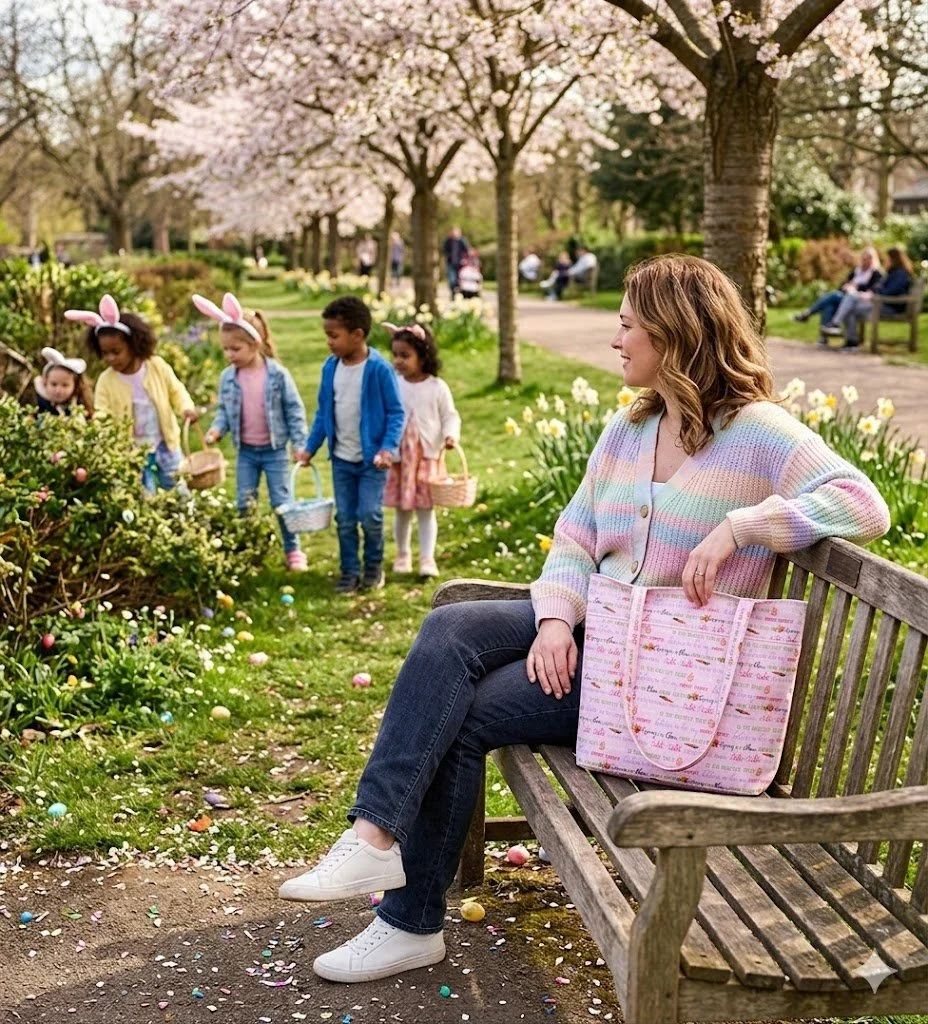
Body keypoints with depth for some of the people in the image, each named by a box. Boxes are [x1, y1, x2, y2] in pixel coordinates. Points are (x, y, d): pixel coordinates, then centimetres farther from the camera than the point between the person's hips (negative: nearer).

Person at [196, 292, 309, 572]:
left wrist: (299, 444, -9)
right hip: (245, 451, 4)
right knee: (244, 505, 9)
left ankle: (293, 551, 15)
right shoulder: (228, 377, -3)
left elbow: (294, 410, -7)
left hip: (274, 449, -4)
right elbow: (223, 410, 7)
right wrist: (217, 429, -13)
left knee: (282, 502, 2)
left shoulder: (277, 374, -13)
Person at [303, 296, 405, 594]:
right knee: (345, 519, 9)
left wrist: (388, 447, -21)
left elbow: (395, 412, -11)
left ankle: (374, 565, 18)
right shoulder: (330, 367, 0)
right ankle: (349, 571, 21)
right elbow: (323, 412, 10)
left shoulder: (379, 369, -16)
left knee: (370, 515, -6)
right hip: (341, 458, 5)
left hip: (372, 458, -5)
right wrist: (310, 448, 8)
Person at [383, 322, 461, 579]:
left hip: (427, 457, -2)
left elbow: (450, 416, 1)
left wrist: (451, 434, -18)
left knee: (425, 509, 2)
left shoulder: (437, 387, -5)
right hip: (398, 458, 2)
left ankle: (427, 559, 7)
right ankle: (402, 555, 26)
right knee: (402, 510, 10)